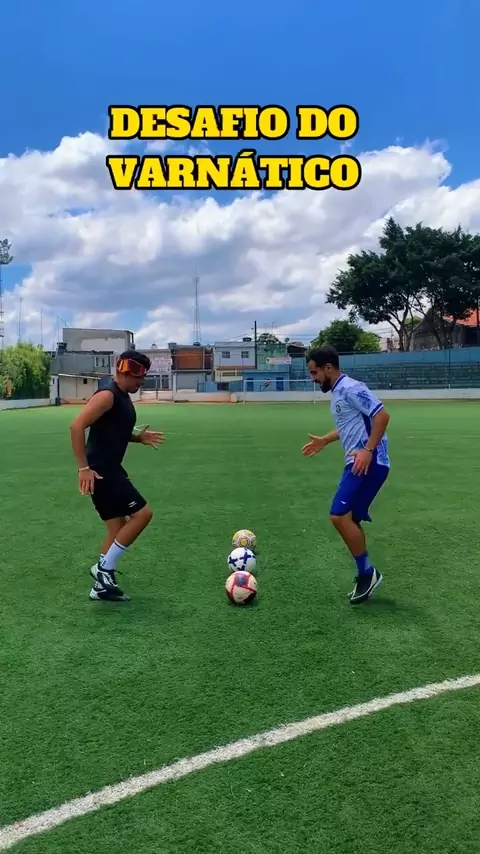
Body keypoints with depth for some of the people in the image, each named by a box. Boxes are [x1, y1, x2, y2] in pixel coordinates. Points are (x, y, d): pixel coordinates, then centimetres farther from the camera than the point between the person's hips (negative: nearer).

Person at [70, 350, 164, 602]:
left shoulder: (123, 397, 14)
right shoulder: (107, 395, -17)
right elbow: (77, 426, -25)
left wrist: (138, 437, 11)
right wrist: (84, 468, -27)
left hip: (110, 469, 10)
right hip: (99, 471, -10)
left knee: (119, 528, 13)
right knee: (143, 514, -10)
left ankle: (102, 585, 20)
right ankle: (104, 569, 0)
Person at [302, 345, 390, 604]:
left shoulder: (350, 388, -13)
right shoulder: (338, 392, 18)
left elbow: (382, 415, -21)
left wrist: (368, 450, -24)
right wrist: (324, 440, 30)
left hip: (369, 463, -11)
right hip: (357, 463, 11)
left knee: (340, 516, -14)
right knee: (349, 519, 11)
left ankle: (367, 573, 0)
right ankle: (366, 574, 20)